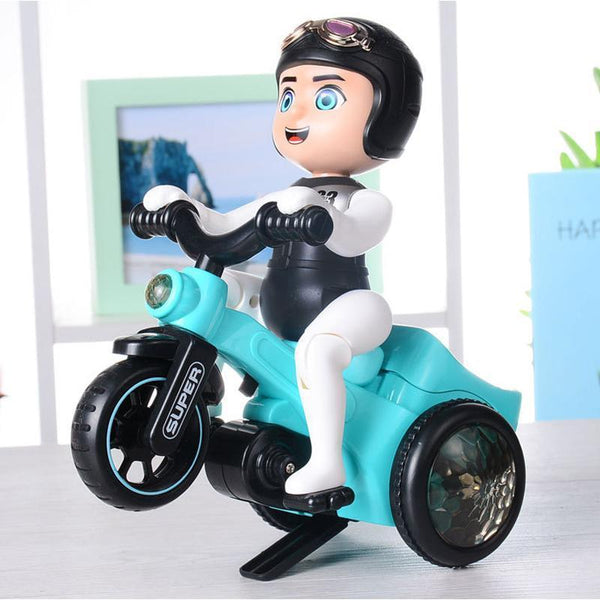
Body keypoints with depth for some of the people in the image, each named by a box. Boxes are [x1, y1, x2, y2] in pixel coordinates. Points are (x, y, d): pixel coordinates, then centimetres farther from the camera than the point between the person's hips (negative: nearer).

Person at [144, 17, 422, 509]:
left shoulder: (368, 203, -5)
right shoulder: (285, 199, 17)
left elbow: (351, 237, -26)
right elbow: (226, 228, 19)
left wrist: (314, 212, -43)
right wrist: (182, 208, 6)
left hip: (345, 307, -9)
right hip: (279, 314, 9)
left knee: (316, 348, -37)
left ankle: (327, 464, -32)